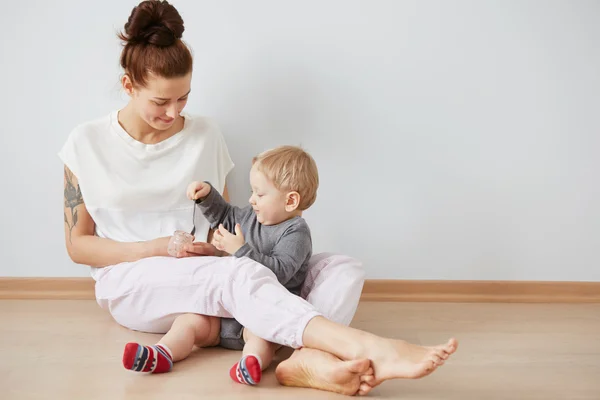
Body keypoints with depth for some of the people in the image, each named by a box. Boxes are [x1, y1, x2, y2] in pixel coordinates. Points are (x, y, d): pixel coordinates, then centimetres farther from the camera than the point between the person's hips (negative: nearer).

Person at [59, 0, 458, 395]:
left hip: (199, 280, 4)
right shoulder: (87, 142, 2)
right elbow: (78, 244, 4)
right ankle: (374, 350, -51)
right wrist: (154, 248, -11)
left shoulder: (205, 135, 8)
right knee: (238, 274, -38)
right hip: (131, 282, -3)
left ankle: (309, 360, -51)